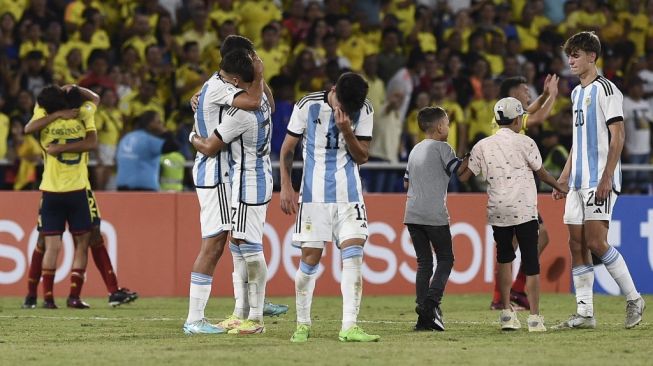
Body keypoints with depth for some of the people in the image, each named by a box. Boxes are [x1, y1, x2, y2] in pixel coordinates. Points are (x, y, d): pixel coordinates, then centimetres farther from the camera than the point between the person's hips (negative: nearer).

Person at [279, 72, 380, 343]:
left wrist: (346, 130, -18)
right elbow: (287, 149, 2)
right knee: (310, 258, -2)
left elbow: (361, 157, -2)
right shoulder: (308, 106, -6)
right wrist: (286, 186, -7)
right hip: (314, 195, -1)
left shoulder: (364, 111, -2)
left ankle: (349, 327, -15)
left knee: (353, 254, -12)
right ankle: (302, 324, 14)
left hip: (349, 194, 1)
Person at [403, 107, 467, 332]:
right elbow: (460, 172, -10)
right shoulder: (442, 148, -3)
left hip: (412, 213, 6)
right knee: (445, 259, 6)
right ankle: (431, 301, -15)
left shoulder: (415, 150, 18)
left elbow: (407, 183, 22)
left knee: (424, 262, 8)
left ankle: (424, 318, 1)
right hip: (434, 215, -6)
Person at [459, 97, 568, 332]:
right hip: (524, 211, -3)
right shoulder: (524, 143, -2)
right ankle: (534, 318, -3)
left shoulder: (483, 146, 6)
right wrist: (559, 187, 24)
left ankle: (506, 312, 10)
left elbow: (464, 177, 5)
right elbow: (541, 173, 7)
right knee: (531, 263, 1)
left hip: (497, 212, 3)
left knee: (504, 259, 18)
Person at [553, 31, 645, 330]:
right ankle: (584, 313, 3)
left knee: (595, 242, -14)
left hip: (600, 180, -9)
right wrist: (564, 177, 20)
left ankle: (633, 299, -1)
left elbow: (617, 137, -13)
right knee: (577, 244, 2)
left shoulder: (605, 89, -8)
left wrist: (606, 178, -20)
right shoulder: (577, 93, 18)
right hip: (579, 182, 9)